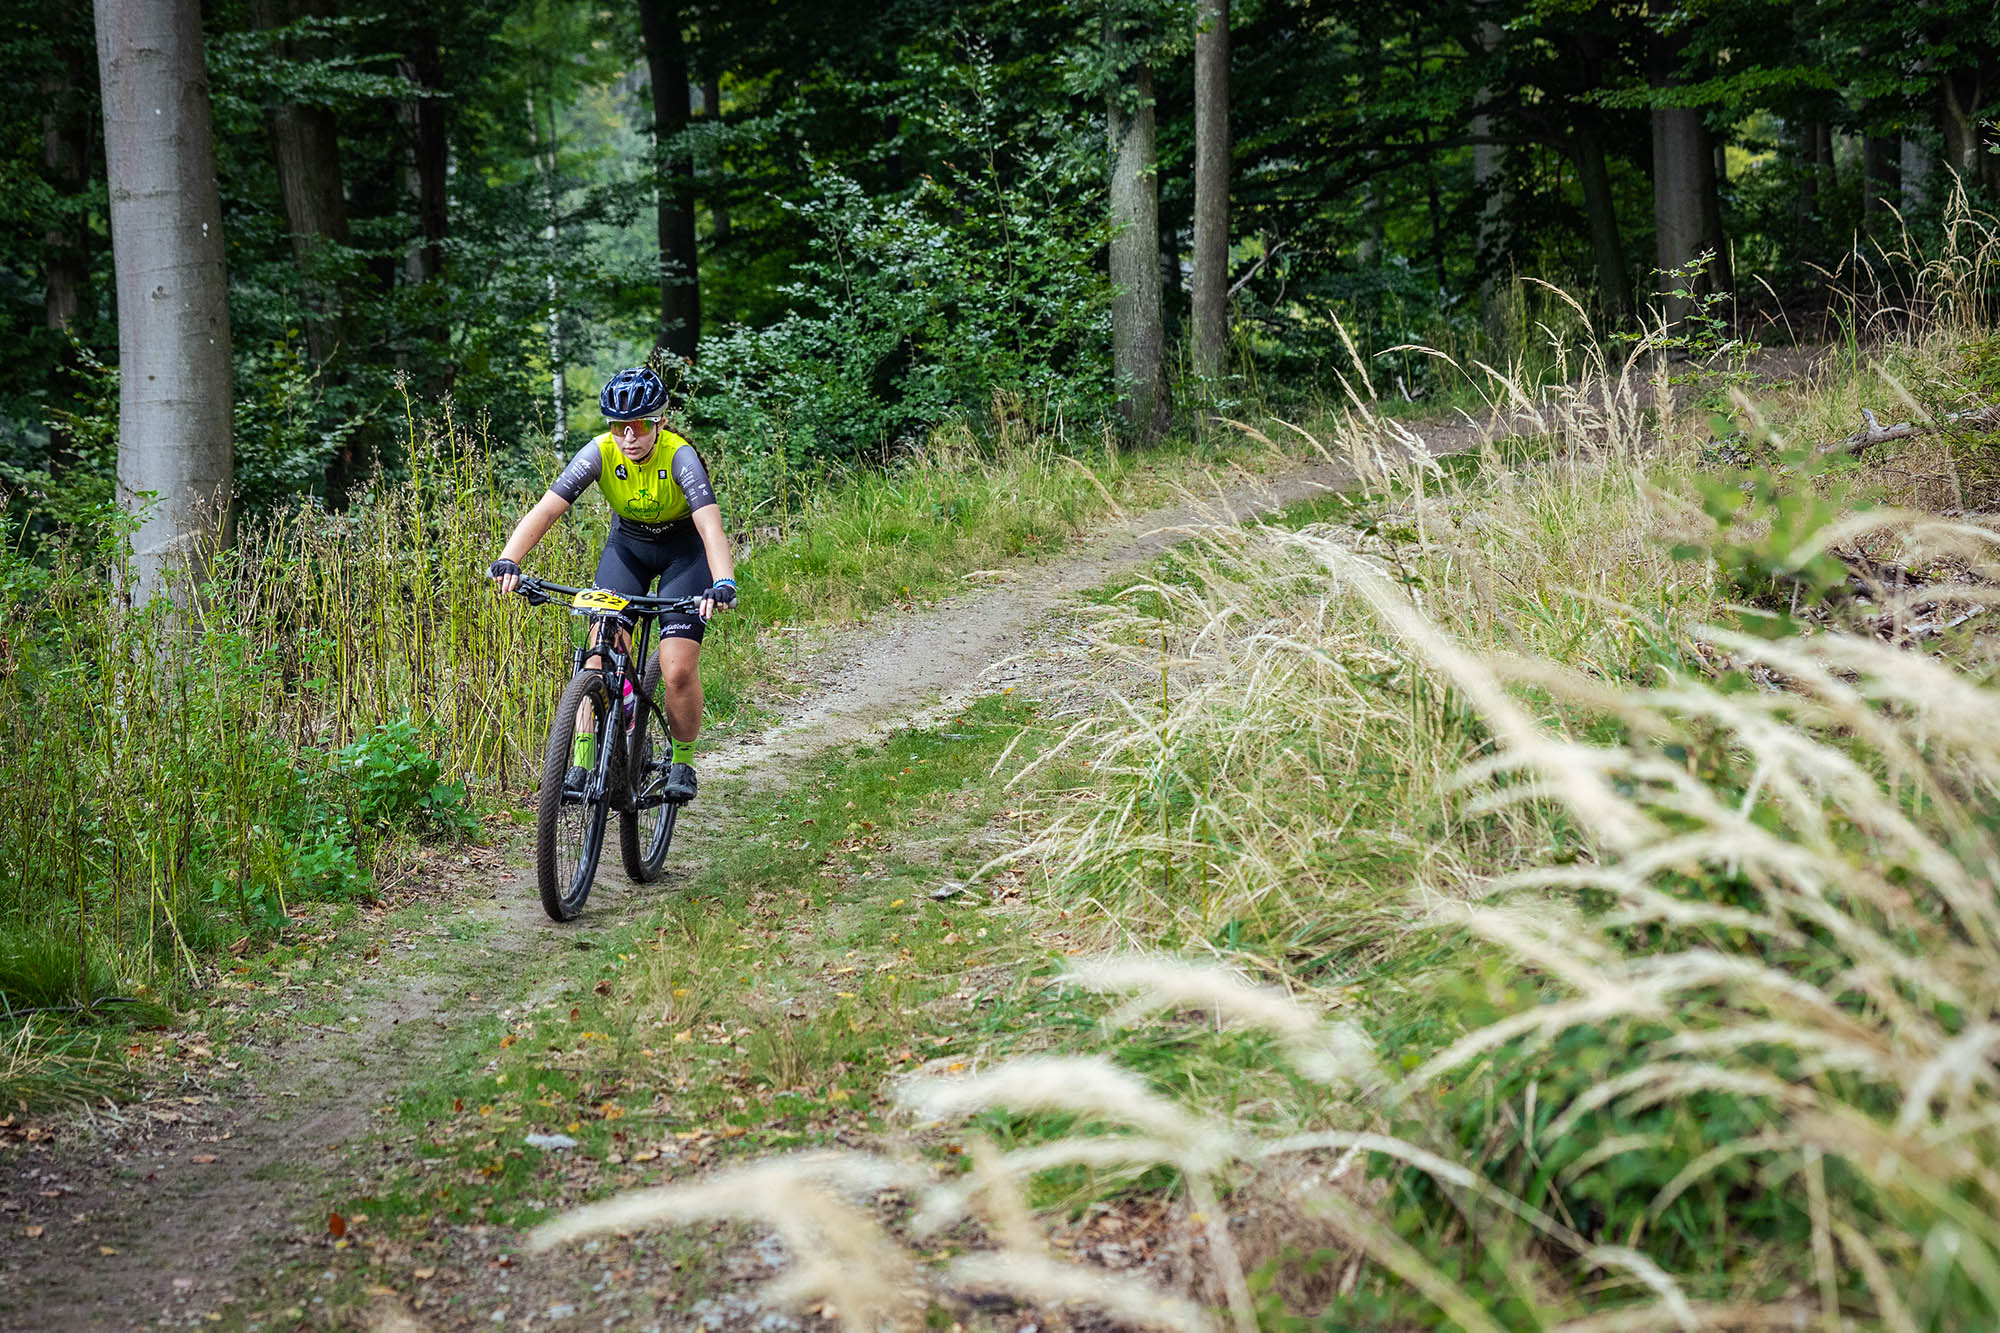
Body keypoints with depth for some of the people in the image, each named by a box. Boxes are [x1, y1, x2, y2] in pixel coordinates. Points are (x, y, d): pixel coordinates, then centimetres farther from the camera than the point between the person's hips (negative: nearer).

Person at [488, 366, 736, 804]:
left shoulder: (679, 456, -31)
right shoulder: (600, 453, -23)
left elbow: (711, 526, -43)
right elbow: (545, 510, -30)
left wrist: (723, 584, -60)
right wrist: (507, 561, -46)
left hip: (683, 550, -3)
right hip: (627, 544, 3)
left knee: (678, 670, -15)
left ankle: (682, 760, 9)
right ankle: (584, 760, -12)